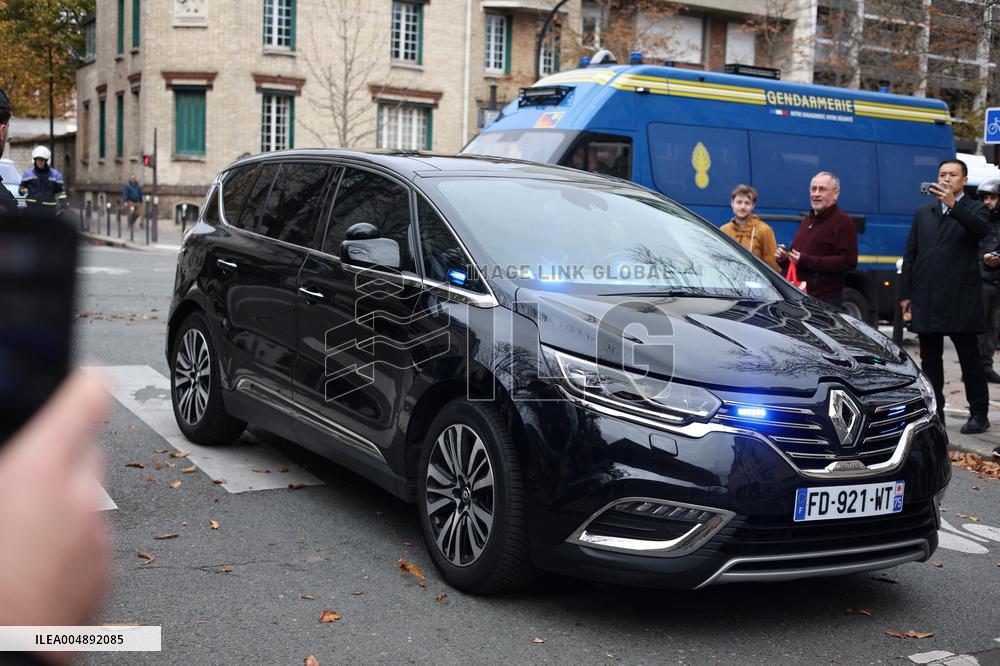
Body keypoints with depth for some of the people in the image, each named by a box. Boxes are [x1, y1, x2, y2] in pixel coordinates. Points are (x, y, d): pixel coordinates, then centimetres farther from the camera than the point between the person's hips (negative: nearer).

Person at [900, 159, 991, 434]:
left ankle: (979, 414, 11)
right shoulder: (923, 213, 15)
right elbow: (909, 256, 13)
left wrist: (953, 204, -30)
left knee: (970, 359, 3)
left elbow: (981, 229, -20)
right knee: (930, 359, 8)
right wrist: (905, 293, 6)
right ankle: (934, 414, 16)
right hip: (927, 300, 4)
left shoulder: (975, 210, 4)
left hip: (962, 300, -4)